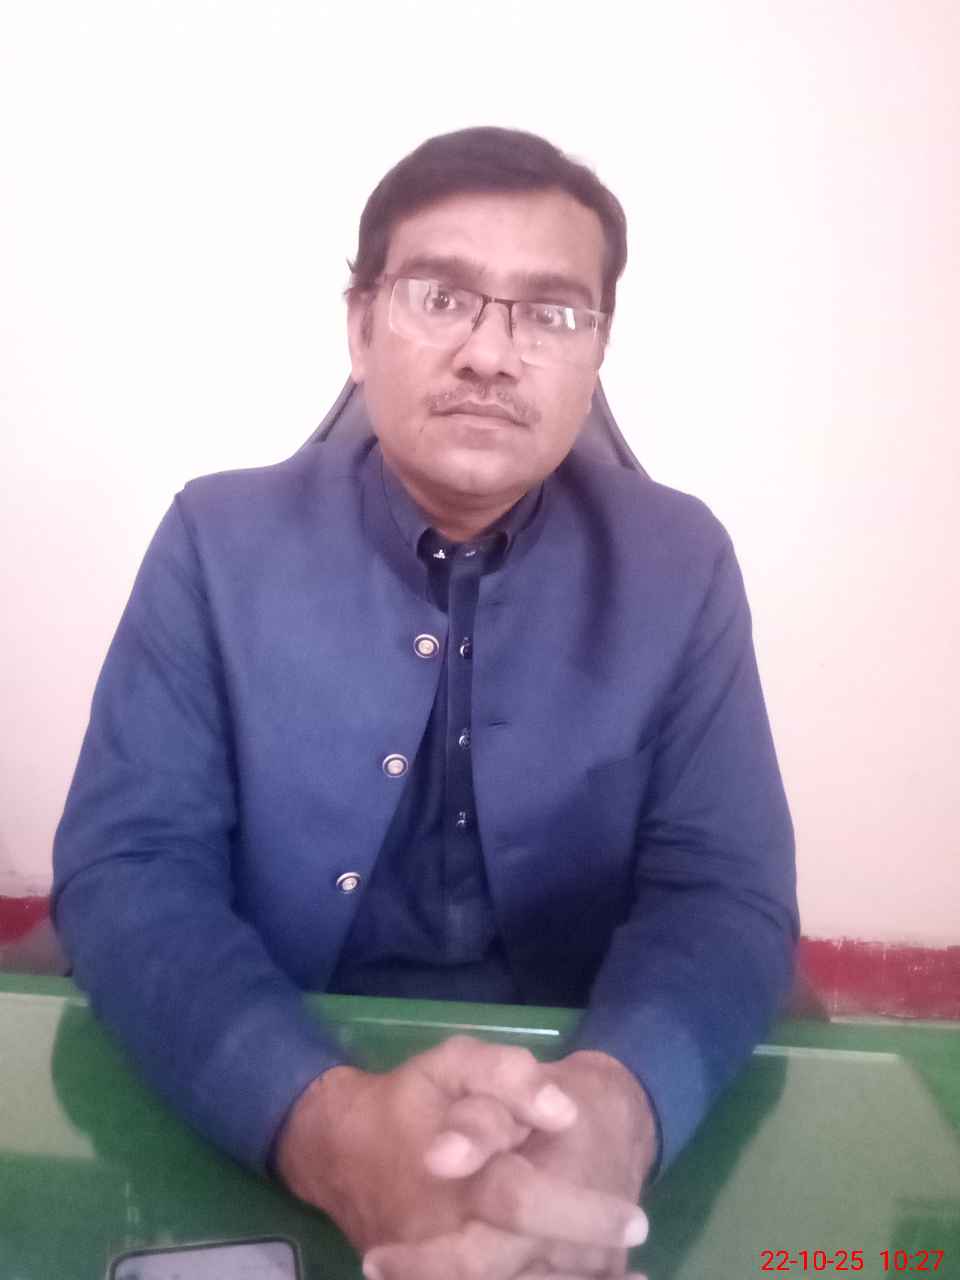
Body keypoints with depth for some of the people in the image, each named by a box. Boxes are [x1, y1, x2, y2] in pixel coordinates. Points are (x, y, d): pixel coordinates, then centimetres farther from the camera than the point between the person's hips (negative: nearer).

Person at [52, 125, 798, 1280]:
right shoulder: (218, 540, -5)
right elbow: (125, 868, -10)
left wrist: (617, 1102, -27)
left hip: (573, 1093, 2)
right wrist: (323, 1119, -28)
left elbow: (724, 892, -6)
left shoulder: (678, 563, -3)